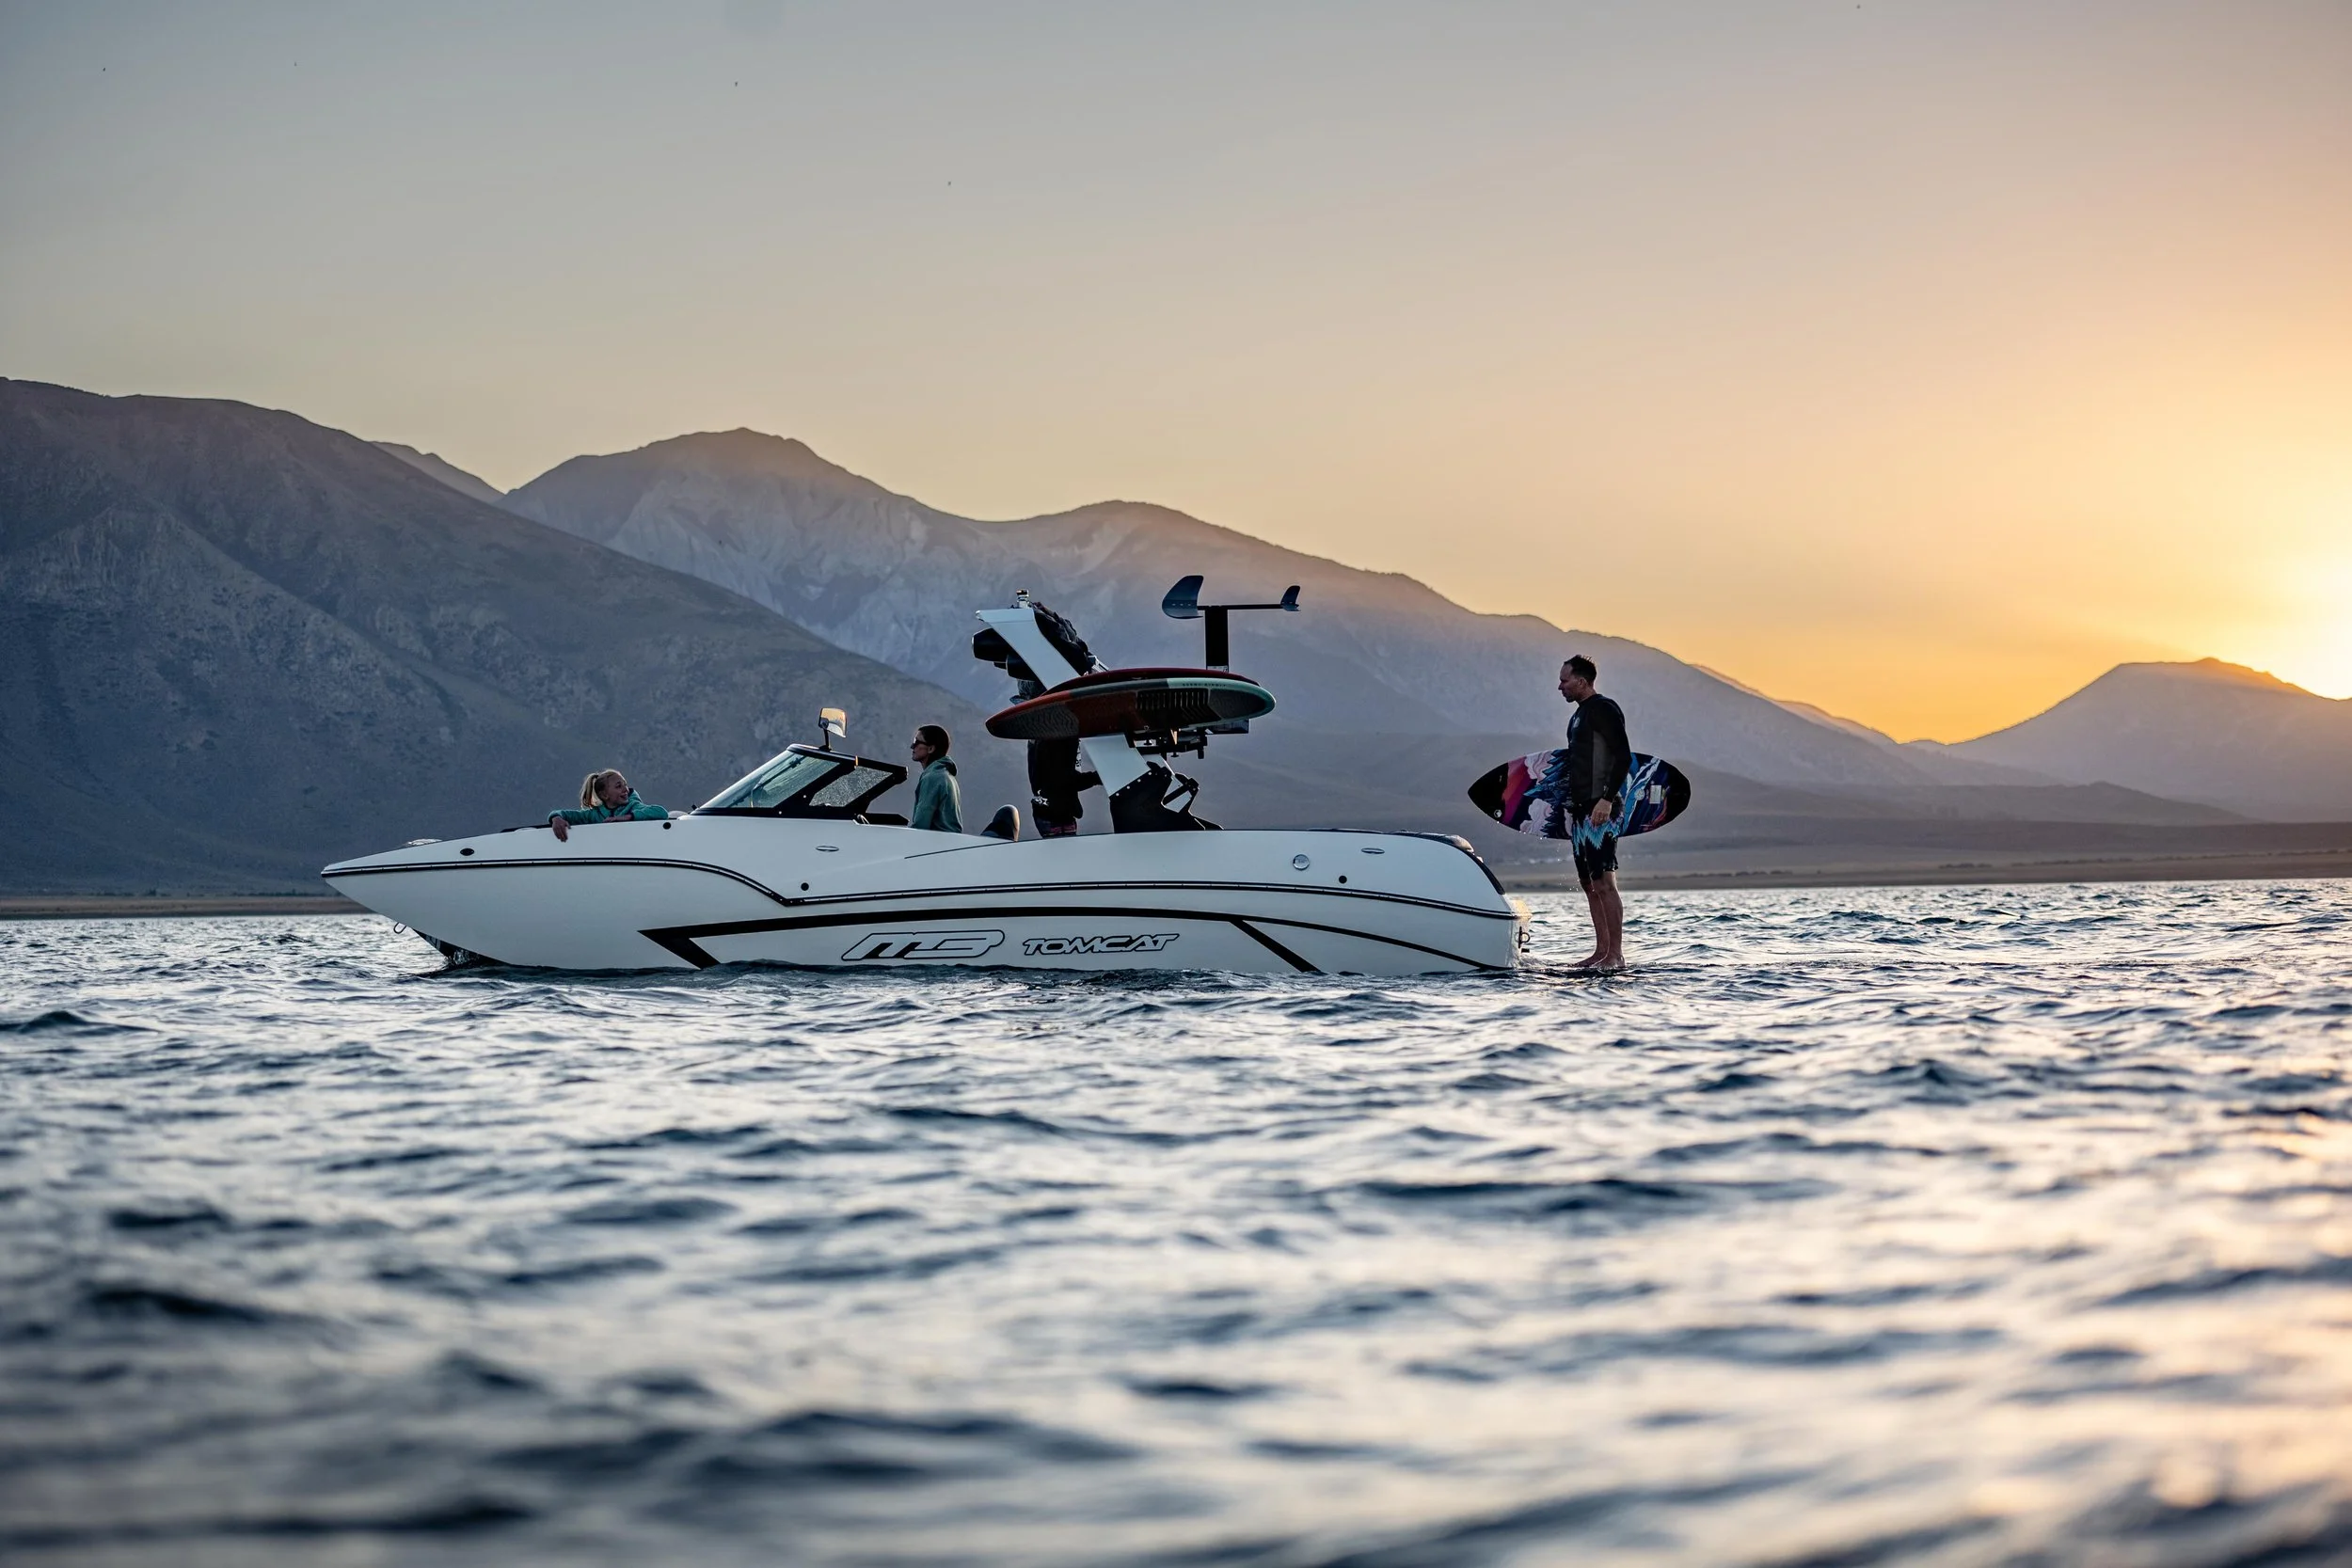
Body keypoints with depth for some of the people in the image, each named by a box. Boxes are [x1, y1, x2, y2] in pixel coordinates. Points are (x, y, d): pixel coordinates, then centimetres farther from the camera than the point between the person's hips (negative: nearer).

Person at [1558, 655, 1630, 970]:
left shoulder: (1604, 709, -8)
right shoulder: (1578, 715, 20)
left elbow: (1624, 756, -16)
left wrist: (1607, 799, -23)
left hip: (1601, 810, -10)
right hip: (1581, 810, 10)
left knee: (1604, 883, -13)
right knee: (1589, 884, 9)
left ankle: (1616, 955, -13)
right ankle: (1602, 951, 13)